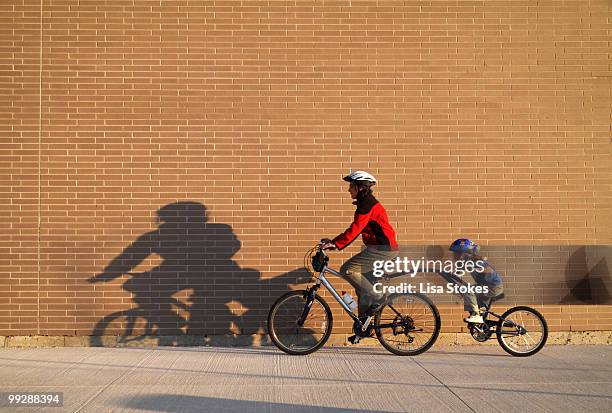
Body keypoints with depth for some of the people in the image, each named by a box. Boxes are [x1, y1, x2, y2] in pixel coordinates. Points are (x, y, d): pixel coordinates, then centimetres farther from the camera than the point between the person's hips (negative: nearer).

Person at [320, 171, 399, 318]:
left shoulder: (367, 205, -14)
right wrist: (334, 242, 11)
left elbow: (355, 229, -24)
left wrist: (336, 244, -25)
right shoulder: (366, 203, 18)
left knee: (347, 270, -15)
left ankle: (377, 297, -9)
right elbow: (355, 229, 18)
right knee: (362, 287, 11)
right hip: (381, 248, 10)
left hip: (383, 249, -10)